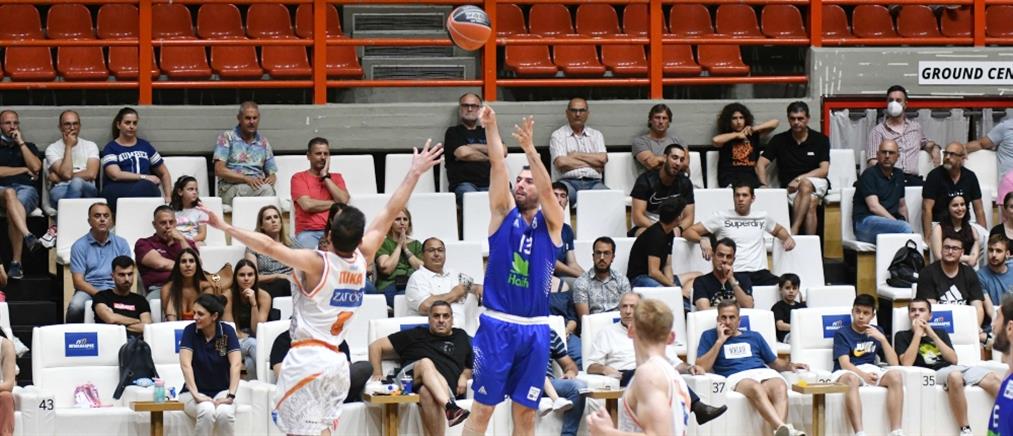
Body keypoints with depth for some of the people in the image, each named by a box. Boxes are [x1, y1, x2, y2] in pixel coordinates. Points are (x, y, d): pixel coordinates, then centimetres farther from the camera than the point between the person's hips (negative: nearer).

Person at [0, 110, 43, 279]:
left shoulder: (29, 146, 26)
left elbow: (36, 167, 6)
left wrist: (21, 143, 6)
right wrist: (24, 170, 7)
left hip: (26, 189, 1)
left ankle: (16, 262, -40)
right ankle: (28, 236, -61)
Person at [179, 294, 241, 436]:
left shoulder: (227, 331, -7)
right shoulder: (190, 331, -8)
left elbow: (236, 364, -16)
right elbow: (185, 364, -18)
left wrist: (231, 395, -28)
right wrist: (195, 395, -30)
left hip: (221, 391, 1)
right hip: (194, 392, -1)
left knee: (225, 413, -33)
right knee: (207, 411, -34)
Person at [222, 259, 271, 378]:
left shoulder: (264, 296, -6)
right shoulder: (228, 296, -8)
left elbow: (257, 330, -9)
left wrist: (253, 303, -20)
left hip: (256, 342, 0)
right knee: (253, 344, -35)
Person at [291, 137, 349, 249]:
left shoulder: (336, 177, 21)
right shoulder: (298, 178, 9)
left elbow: (343, 200, 2)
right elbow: (307, 205, -6)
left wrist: (325, 177, 4)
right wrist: (334, 204, 3)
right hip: (308, 232, -2)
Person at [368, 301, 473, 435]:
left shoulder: (461, 337, 28)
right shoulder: (415, 335, 23)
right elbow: (376, 346, 21)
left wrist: (464, 376, 8)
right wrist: (377, 373, 6)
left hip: (444, 386, 1)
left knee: (427, 392, -39)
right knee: (426, 363, -37)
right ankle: (450, 407, -62)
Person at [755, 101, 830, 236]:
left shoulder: (820, 140, 5)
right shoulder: (779, 140, 10)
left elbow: (824, 170, -3)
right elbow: (760, 165, 4)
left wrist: (800, 179, -17)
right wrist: (764, 186, -15)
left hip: (816, 184, -1)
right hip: (790, 189, 1)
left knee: (805, 185, -38)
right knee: (810, 203, -34)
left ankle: (794, 231, -45)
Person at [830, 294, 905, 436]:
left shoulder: (876, 331, 18)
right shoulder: (842, 334, 5)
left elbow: (894, 363, 8)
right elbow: (845, 363, -10)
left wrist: (882, 338, -5)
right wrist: (863, 375, -27)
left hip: (871, 371, 4)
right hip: (848, 372, -4)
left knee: (895, 375, -28)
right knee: (851, 379, -41)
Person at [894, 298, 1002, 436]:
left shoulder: (940, 332, 27)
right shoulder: (902, 336, 16)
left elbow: (953, 359, 12)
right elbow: (907, 363, -3)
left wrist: (932, 334, 7)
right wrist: (918, 333, 2)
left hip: (954, 368, 4)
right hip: (935, 373, -4)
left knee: (993, 379, -24)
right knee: (955, 376, -41)